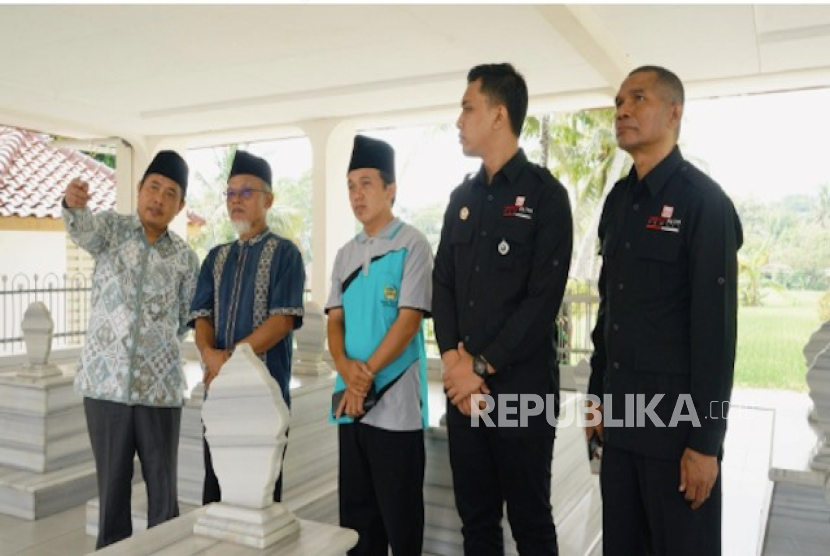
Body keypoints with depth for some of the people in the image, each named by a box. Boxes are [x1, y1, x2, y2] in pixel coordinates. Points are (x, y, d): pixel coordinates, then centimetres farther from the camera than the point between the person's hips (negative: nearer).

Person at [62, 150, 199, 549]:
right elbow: (82, 228, -23)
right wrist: (72, 203, -43)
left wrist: (160, 348, 5)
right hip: (105, 382, 0)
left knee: (163, 487, 8)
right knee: (112, 486, 10)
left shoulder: (185, 258, 3)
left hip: (160, 387, 1)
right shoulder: (111, 228, 1)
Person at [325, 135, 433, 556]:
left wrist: (367, 374, -15)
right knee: (355, 509, 15)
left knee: (399, 513, 5)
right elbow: (335, 320, 9)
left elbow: (409, 319, -12)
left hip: (395, 402, -6)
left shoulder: (411, 245, -5)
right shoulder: (346, 254, 13)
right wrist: (345, 368, -10)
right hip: (349, 402, 6)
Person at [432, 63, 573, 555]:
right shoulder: (462, 197, 12)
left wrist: (483, 366, -13)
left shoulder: (545, 194, -5)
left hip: (521, 387, -5)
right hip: (463, 387, 6)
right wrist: (453, 359, -6)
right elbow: (442, 284, 9)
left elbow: (544, 297, -13)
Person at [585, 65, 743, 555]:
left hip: (677, 421, -6)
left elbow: (716, 327, -15)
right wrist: (599, 396, 12)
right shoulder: (618, 201, 10)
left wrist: (706, 441, -15)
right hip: (620, 417, 6)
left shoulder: (704, 201, -11)